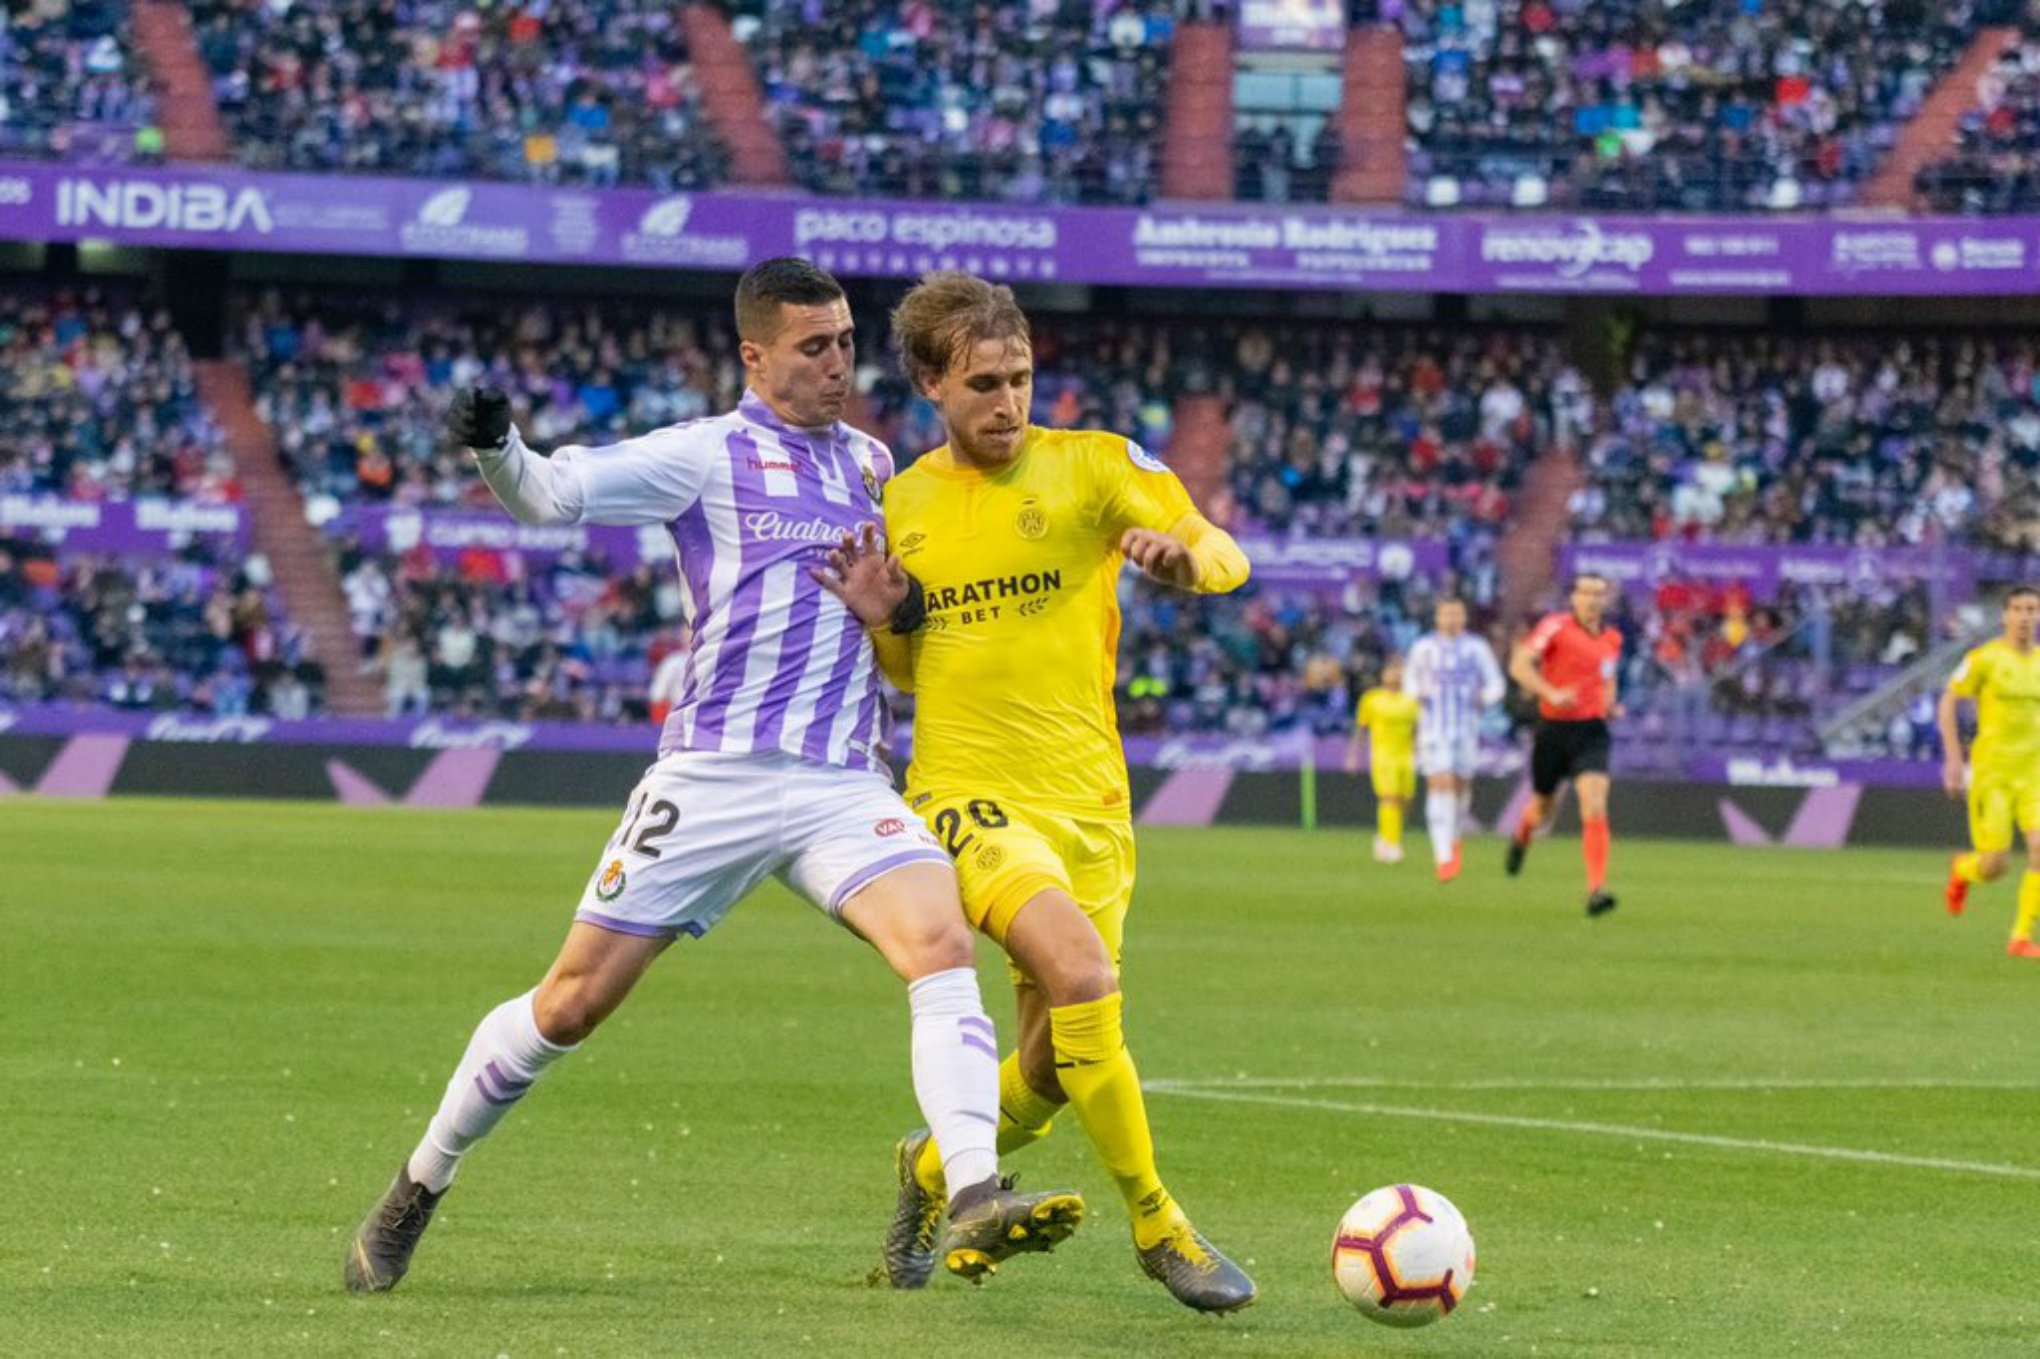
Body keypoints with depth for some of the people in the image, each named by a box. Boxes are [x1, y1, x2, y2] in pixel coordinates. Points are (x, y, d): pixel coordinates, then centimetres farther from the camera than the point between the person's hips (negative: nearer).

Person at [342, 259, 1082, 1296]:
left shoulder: (871, 463, 16)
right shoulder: (707, 456, -1)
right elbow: (554, 493, -14)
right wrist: (493, 449, -33)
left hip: (844, 783, 4)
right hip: (714, 775, -4)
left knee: (941, 943, -22)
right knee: (572, 1003, 0)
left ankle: (974, 1203, -30)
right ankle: (416, 1190, 19)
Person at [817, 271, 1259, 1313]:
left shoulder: (1091, 464, 1)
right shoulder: (900, 506, 9)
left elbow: (1227, 560, -6)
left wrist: (1180, 553, -29)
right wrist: (883, 618, -3)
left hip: (1088, 799, 2)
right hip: (966, 794, -1)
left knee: (1048, 1074, 6)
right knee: (1081, 973, -28)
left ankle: (932, 1169, 38)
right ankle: (1156, 1225, -17)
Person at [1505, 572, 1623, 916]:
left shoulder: (1613, 639, 8)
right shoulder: (1556, 627, -8)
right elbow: (1519, 665, -16)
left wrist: (1610, 704, 7)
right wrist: (1551, 693, -28)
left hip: (1591, 732, 2)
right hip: (1554, 729, -2)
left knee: (1595, 808, -17)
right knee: (1543, 807, 15)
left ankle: (1597, 890, -21)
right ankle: (1522, 835, 53)